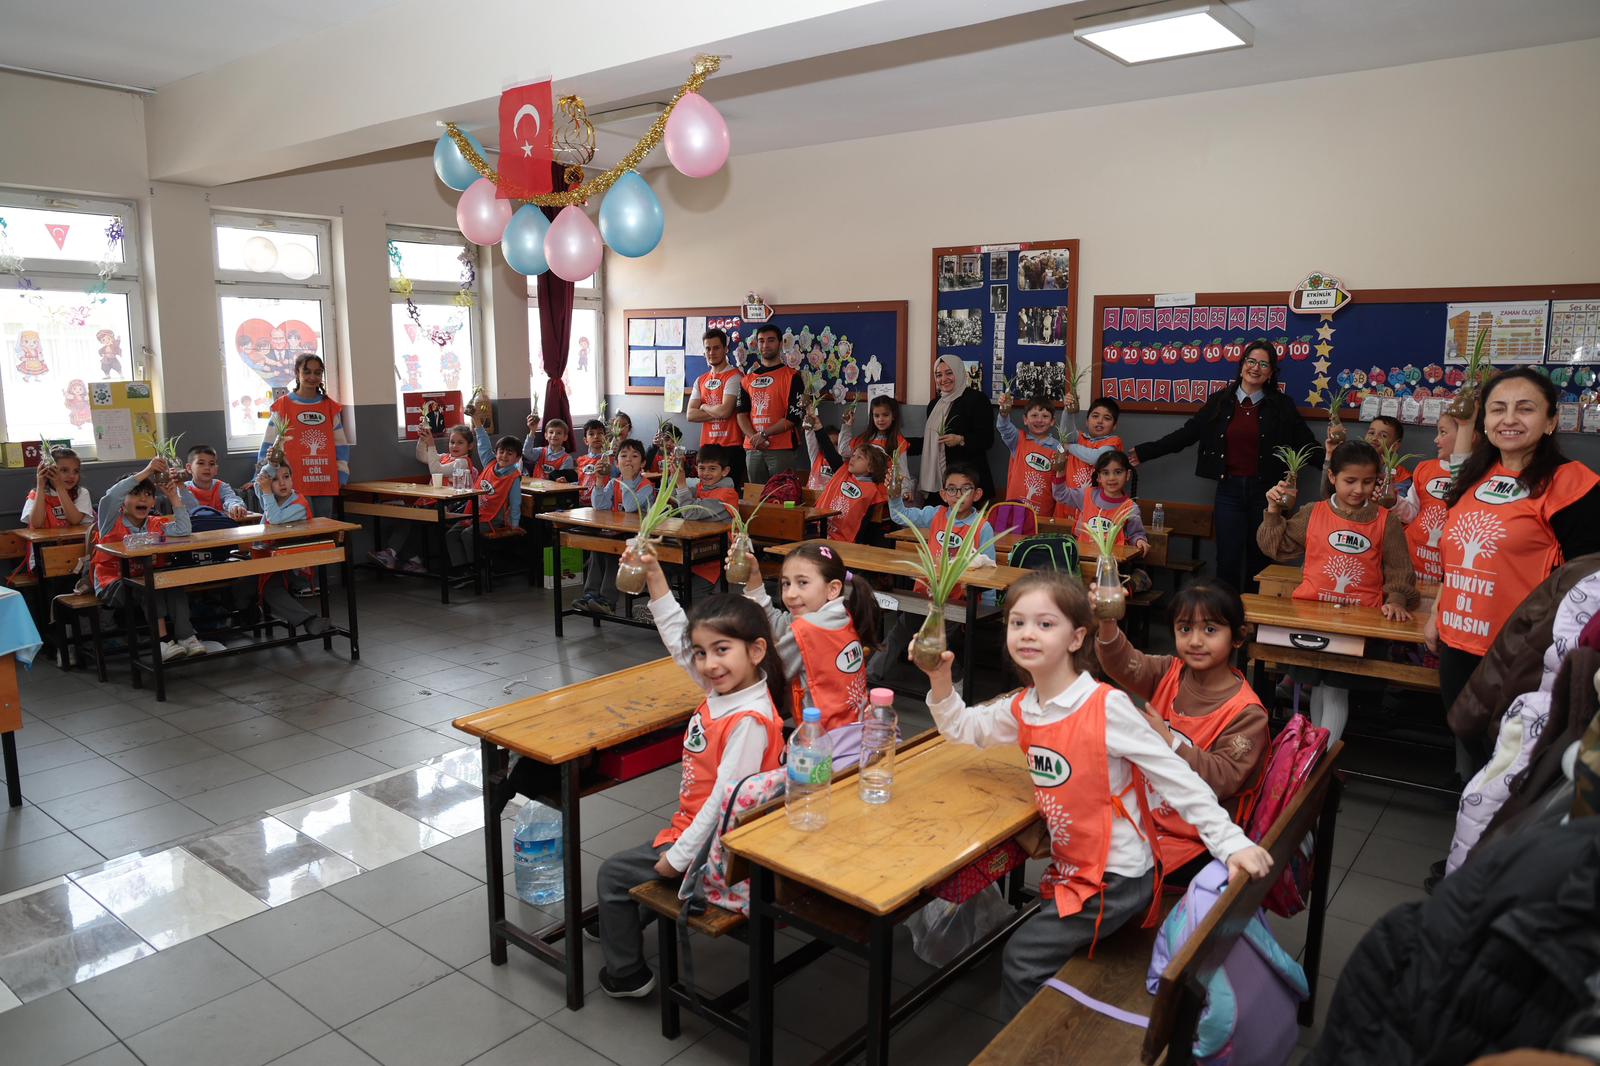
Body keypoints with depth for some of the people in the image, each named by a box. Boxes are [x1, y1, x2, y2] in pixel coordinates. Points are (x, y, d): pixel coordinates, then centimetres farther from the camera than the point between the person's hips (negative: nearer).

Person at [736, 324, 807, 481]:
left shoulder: (791, 376, -1)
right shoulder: (748, 378, 14)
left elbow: (794, 416, -8)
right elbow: (741, 412, 8)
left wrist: (763, 434, -12)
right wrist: (754, 437, -10)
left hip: (782, 450, -4)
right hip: (753, 449, 5)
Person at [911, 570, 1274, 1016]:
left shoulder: (1106, 707, -23)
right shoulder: (1021, 708, -1)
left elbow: (1176, 777, -20)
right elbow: (961, 727, 14)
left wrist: (1231, 842, -23)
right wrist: (940, 678, -3)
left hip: (1118, 877, -7)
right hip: (1071, 869, 7)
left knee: (1023, 959, -4)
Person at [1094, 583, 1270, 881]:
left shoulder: (1247, 713, -15)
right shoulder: (1170, 673, 1)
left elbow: (1223, 779, -22)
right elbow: (1126, 664, -17)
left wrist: (1170, 742, -32)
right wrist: (1107, 626, -37)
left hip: (1194, 836, -5)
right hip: (1147, 810, 5)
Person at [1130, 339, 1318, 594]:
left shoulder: (1282, 406, 4)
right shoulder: (1220, 402, 7)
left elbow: (1308, 446, 3)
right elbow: (1185, 435, 8)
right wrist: (1144, 453, 5)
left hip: (1266, 491, 0)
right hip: (1230, 490, 1)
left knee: (1259, 561, 6)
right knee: (1228, 561, 0)